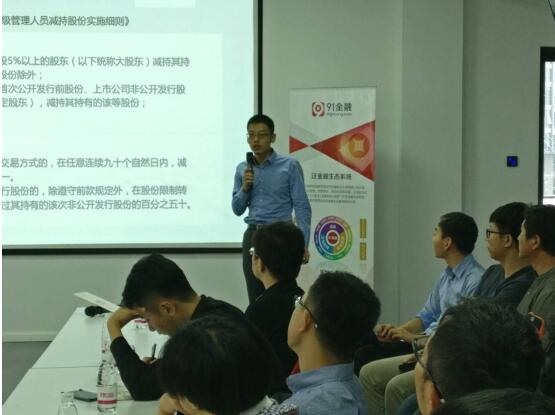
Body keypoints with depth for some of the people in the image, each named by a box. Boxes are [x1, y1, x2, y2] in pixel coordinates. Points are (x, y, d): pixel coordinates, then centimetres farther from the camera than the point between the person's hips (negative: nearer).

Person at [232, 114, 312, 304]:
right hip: (253, 235, 5)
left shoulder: (289, 165, -4)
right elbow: (237, 209, 14)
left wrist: (303, 243, -16)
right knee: (255, 299, 6)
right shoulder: (242, 168, 10)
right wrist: (245, 187, -5)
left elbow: (302, 206, -7)